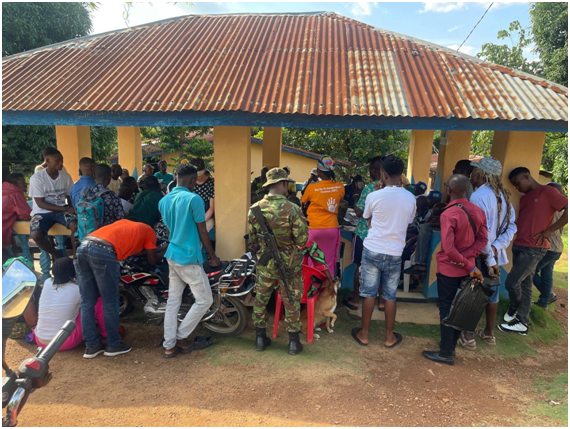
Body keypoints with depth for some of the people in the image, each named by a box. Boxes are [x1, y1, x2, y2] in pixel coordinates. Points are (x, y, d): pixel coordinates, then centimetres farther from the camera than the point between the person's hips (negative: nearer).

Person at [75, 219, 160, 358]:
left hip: (83, 246, 7)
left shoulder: (124, 222, 37)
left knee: (87, 303, 13)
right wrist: (152, 250, 48)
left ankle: (91, 346, 20)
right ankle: (113, 345, 18)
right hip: (103, 251, -7)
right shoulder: (149, 231, 20)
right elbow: (152, 261, 26)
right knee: (110, 303, 7)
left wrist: (145, 252, 52)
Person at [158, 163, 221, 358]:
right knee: (204, 300, 7)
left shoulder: (163, 201, 8)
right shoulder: (194, 199, -16)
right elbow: (202, 232, -12)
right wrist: (213, 256, -2)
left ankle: (169, 345, 16)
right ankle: (181, 337, 14)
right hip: (189, 258, -8)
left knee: (173, 301, 12)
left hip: (172, 256, 8)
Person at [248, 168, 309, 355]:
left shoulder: (254, 209, -7)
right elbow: (302, 239, -19)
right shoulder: (292, 209, -20)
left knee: (261, 299, 17)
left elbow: (252, 239, 3)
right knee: (291, 301, 11)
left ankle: (260, 339, 27)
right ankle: (294, 342, 22)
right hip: (289, 263, -3)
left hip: (264, 263, 3)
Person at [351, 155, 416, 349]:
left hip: (372, 250, -2)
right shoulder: (410, 198, -4)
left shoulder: (374, 196, -12)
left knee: (369, 294, 9)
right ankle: (389, 337, 24)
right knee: (390, 296, 13)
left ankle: (363, 334, 21)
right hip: (395, 253, 2)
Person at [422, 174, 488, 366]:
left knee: (446, 309, 4)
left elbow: (449, 249, -27)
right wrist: (467, 259, -12)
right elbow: (483, 240, -3)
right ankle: (451, 346, 30)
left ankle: (446, 353, 12)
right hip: (467, 268, 7)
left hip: (449, 269, -7)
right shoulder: (478, 211, 1)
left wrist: (471, 266, -17)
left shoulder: (448, 215, -22)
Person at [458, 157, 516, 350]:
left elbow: (481, 232, -27)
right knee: (492, 294, 19)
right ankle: (489, 333, 34)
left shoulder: (478, 196, -21)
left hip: (479, 256, -7)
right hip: (496, 254, 7)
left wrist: (489, 258, -21)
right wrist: (495, 248, -9)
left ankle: (468, 337, 17)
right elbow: (511, 227, 1)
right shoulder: (503, 195, 4)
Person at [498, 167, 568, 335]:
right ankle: (522, 322, 15)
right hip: (519, 246, 8)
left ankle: (514, 310, 18)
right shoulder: (524, 198, 18)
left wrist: (549, 231, -13)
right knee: (525, 284, 10)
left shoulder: (547, 192, -6)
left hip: (534, 249, -8)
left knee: (512, 282, -7)